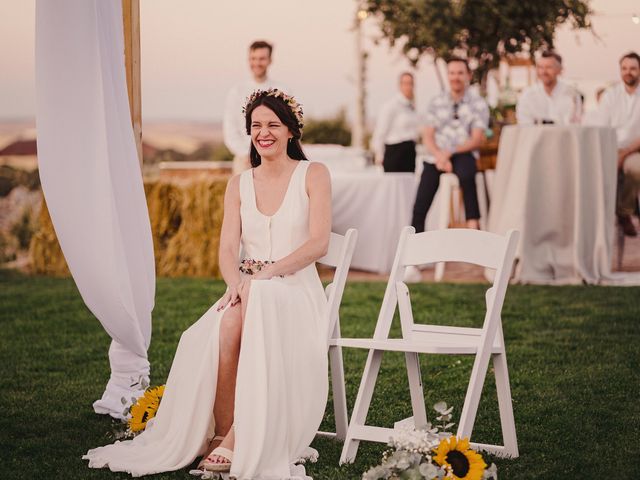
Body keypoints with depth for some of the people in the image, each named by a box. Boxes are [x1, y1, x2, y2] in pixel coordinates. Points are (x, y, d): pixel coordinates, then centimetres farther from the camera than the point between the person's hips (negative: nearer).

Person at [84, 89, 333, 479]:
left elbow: (319, 243, -7)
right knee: (226, 328, -33)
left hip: (295, 290, -3)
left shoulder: (313, 175, 4)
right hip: (248, 291, 3)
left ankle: (237, 438, -30)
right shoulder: (239, 184, 15)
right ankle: (223, 434, -28)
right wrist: (236, 283, -20)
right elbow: (228, 248, 4)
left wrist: (264, 275, -18)